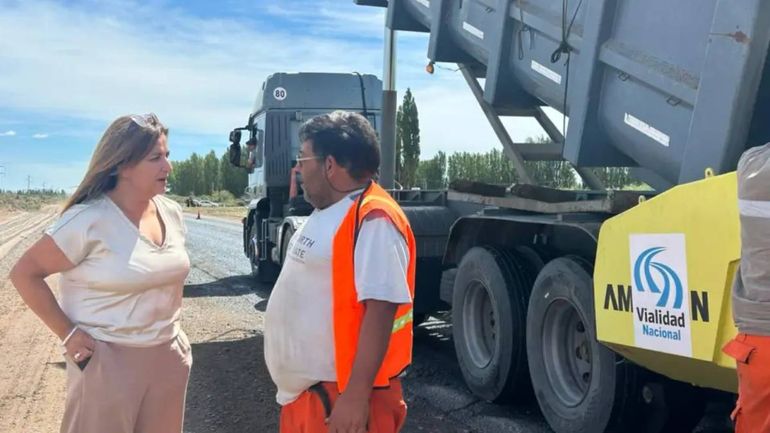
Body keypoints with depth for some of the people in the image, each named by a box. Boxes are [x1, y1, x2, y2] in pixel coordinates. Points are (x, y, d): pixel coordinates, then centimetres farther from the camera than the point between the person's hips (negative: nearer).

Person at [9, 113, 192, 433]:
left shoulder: (172, 213, 2)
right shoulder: (90, 221, -18)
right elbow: (25, 274, -13)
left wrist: (171, 331, 12)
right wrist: (67, 334, -14)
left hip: (168, 356, 6)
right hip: (109, 361, -6)